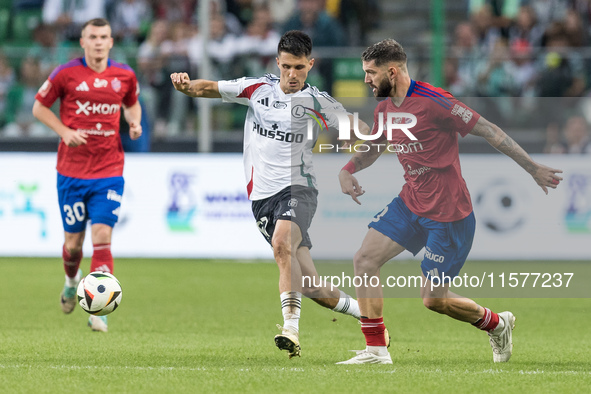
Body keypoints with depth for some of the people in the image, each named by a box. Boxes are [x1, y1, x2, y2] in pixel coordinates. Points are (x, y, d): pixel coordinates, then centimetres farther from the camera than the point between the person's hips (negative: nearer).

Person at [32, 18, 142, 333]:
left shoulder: (124, 75, 2)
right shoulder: (66, 74, -5)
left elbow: (132, 103, 22)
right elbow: (39, 107, 5)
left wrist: (135, 123, 1)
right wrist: (65, 132, -9)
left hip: (109, 172, 1)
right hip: (72, 170, 0)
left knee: (102, 236, -12)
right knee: (74, 240, 7)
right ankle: (72, 281, 41)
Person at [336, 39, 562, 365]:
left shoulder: (432, 102, -20)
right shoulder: (384, 108, 5)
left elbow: (488, 131, -16)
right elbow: (373, 148, 25)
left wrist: (533, 168, -14)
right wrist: (347, 171, 4)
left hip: (448, 214, -8)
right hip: (410, 203, 8)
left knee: (433, 299, -3)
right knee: (364, 260, -6)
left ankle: (496, 324, 25)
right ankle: (376, 351, 2)